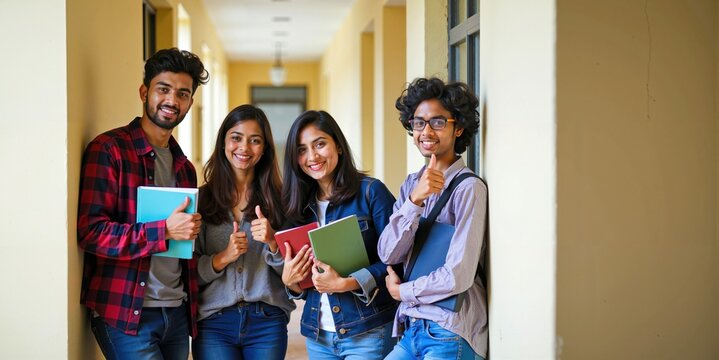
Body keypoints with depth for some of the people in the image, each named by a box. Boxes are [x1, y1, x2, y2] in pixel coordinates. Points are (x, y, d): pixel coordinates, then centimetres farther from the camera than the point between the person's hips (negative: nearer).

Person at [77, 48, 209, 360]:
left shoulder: (184, 167, 16)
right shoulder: (108, 149, -7)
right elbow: (90, 233, -15)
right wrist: (165, 230, -20)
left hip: (177, 314, 7)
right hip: (126, 315, -7)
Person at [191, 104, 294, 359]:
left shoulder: (277, 199, 7)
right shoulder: (201, 199, 5)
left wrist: (272, 242, -12)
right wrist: (223, 257, -13)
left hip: (267, 321, 1)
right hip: (213, 322, -1)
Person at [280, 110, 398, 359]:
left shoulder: (371, 191, -6)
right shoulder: (301, 204, 9)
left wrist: (346, 283, -21)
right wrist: (289, 281, -5)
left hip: (367, 332, -5)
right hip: (317, 335, 5)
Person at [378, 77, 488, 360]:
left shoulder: (469, 188, -10)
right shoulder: (411, 185, 10)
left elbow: (458, 276, -16)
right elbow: (387, 254, -1)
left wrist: (400, 290, -1)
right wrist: (415, 199, -15)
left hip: (451, 335, -6)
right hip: (411, 329, 6)